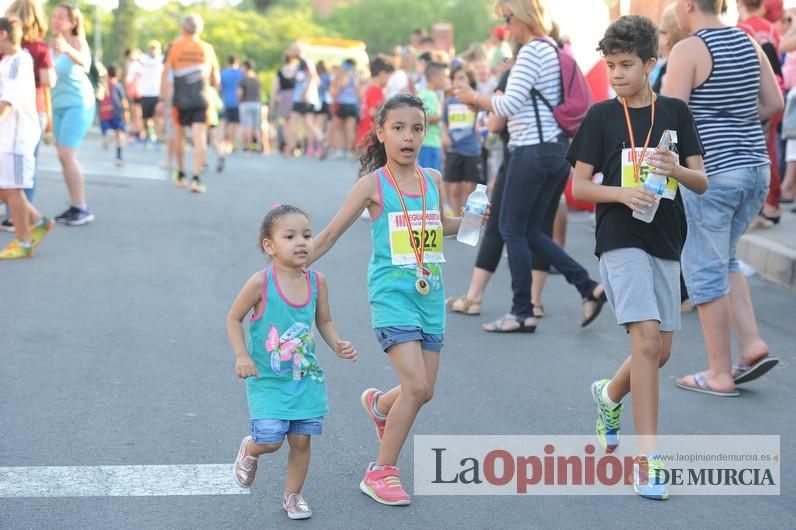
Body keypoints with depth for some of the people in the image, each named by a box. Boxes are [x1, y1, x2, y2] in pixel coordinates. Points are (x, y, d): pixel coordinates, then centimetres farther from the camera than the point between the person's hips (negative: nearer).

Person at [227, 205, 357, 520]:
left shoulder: (317, 282, -4)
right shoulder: (261, 282, -17)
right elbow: (234, 318, -6)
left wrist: (337, 344, -7)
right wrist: (241, 356, -16)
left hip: (306, 378, 4)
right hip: (268, 380, -4)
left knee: (301, 441, 5)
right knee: (270, 440, -11)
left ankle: (293, 496, 27)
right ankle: (249, 450, 26)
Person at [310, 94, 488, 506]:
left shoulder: (433, 179, 7)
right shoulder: (373, 183, -7)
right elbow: (331, 233, -1)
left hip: (430, 295, 5)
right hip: (392, 295, -5)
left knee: (423, 391, 9)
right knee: (416, 386, -16)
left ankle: (378, 405, 45)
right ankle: (381, 472, 1)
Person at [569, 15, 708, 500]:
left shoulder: (676, 112, 6)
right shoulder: (601, 116, 0)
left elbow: (702, 182, 5)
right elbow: (579, 186, -1)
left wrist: (676, 169, -16)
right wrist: (621, 192, -18)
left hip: (665, 242, 4)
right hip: (621, 240, -4)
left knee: (661, 350, 10)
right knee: (647, 339, -17)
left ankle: (610, 395, 42)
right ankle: (648, 458, -15)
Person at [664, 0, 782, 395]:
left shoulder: (688, 51, -12)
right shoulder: (748, 43, 9)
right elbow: (774, 103, 12)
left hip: (710, 171, -7)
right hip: (755, 166, 7)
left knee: (705, 269, 3)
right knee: (721, 259, 23)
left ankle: (720, 374, 7)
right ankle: (753, 344, 12)